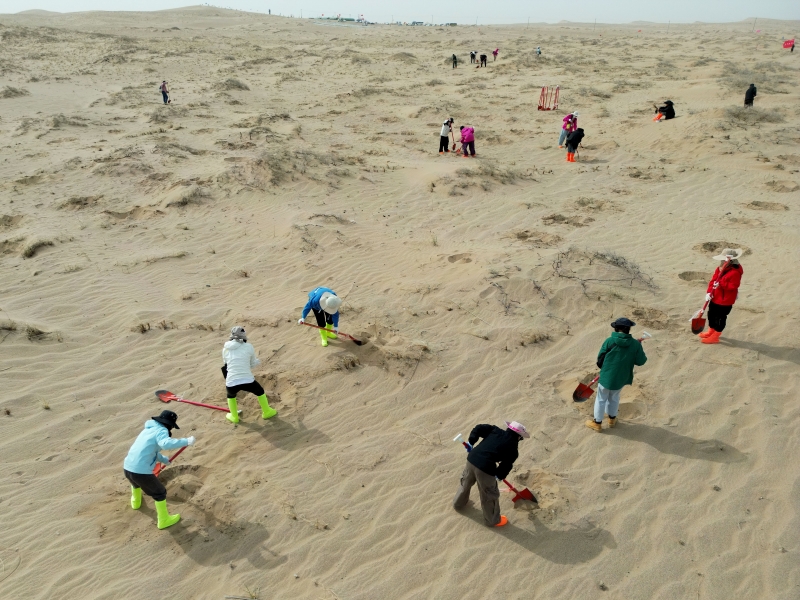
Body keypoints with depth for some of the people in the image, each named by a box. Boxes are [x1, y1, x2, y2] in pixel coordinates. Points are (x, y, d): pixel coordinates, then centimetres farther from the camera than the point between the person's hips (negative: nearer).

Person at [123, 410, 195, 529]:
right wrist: (186, 441, -25)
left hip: (127, 468, 8)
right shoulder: (161, 430, -8)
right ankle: (164, 521, 23)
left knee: (136, 480, 42)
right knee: (160, 493, 13)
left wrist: (164, 459, 41)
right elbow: (165, 444, -31)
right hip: (141, 472, -8)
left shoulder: (149, 429, 18)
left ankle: (135, 502, 66)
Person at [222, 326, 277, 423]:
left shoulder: (226, 349, 8)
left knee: (230, 395, 38)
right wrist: (257, 361, 36)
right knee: (260, 392, 31)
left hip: (231, 384, 2)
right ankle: (266, 412, 43)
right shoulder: (248, 347, 2)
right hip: (248, 382, -2)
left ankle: (234, 416, 42)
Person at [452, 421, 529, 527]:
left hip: (471, 459, 6)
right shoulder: (513, 450, 1)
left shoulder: (496, 430, 12)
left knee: (465, 482, 33)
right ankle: (493, 520, 37)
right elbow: (506, 466, 5)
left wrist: (471, 442, 17)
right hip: (485, 468, -6)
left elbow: (478, 428, 8)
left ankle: (458, 503, 58)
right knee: (490, 495, 17)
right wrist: (499, 476, 24)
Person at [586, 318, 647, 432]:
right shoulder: (635, 344, -11)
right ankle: (612, 419, 43)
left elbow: (600, 358, -7)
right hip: (622, 378, 3)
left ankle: (597, 423, 25)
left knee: (601, 399, 14)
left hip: (607, 376, -3)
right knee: (614, 397, 28)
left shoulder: (610, 341, -17)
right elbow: (640, 361, -3)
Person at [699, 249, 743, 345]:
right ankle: (711, 331, 40)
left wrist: (721, 284, -32)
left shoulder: (735, 272, -22)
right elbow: (713, 280, 4)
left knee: (720, 318, 3)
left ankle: (715, 337, 13)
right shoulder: (719, 269, 4)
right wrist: (709, 292, -7)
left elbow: (733, 286, -24)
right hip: (715, 298, 9)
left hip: (725, 301, -9)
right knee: (711, 314, 21)